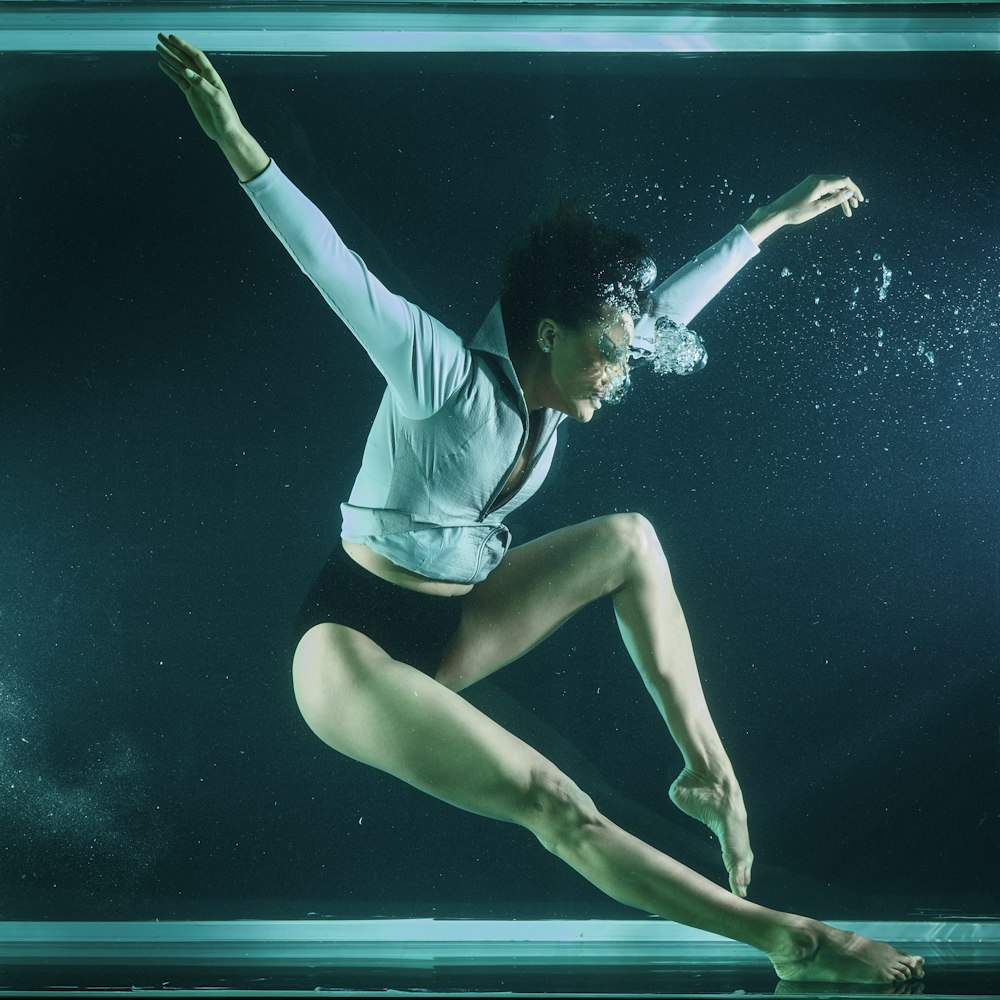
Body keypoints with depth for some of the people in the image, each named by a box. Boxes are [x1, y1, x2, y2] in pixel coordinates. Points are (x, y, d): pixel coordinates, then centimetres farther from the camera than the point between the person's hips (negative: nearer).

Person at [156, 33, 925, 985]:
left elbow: (670, 301, 11)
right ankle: (787, 939, -22)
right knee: (550, 800, -25)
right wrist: (238, 144, -40)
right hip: (351, 645, -8)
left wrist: (774, 218, 19)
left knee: (630, 538, 0)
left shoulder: (552, 391, 3)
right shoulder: (446, 375, -18)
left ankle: (708, 772, -3)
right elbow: (338, 272, -29)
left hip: (453, 627, 8)